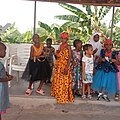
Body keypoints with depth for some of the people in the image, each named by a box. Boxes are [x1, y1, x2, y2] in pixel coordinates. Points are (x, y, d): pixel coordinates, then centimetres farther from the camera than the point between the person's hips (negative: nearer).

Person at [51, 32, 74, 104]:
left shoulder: (68, 47, -9)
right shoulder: (60, 46, 12)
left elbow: (70, 58, -14)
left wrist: (67, 67, -21)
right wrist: (57, 53, -2)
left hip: (64, 66, -7)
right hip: (58, 66, 7)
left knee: (64, 82, -4)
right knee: (57, 81, 14)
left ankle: (63, 98, 5)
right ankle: (58, 95, 29)